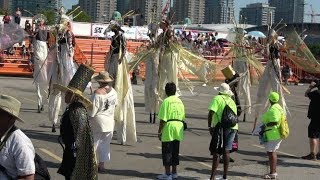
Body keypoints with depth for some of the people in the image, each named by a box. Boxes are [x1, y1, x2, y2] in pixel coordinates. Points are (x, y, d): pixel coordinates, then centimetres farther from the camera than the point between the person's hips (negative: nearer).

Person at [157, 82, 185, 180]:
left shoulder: (166, 101, -10)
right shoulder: (180, 101, 10)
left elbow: (163, 119, -14)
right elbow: (182, 117, 12)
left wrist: (159, 131, -7)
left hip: (169, 129, -6)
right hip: (179, 127, 6)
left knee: (167, 152, 0)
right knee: (175, 151, 14)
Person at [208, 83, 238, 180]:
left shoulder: (218, 98, -1)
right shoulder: (232, 101, 21)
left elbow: (211, 113, -12)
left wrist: (209, 126, -7)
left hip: (222, 127, -7)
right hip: (233, 127, 7)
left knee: (215, 151, -5)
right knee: (226, 151, 14)